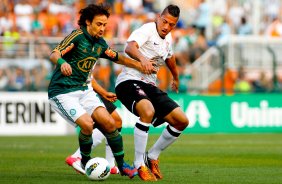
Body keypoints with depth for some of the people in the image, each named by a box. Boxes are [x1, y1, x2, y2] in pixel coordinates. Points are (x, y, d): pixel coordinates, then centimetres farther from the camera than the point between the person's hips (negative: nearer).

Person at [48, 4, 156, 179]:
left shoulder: (100, 43, 7)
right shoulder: (78, 36, -15)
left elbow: (117, 57, 24)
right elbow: (54, 54, -26)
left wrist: (140, 65, 17)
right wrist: (62, 63, -48)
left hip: (83, 89, 7)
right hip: (62, 91, -7)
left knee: (109, 123, -7)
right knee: (87, 124, -25)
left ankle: (121, 165, 8)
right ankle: (85, 161, 3)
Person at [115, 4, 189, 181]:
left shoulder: (167, 38, 14)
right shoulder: (147, 30, -11)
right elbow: (130, 47, -31)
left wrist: (176, 78, 52)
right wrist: (142, 57, -53)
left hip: (150, 86, 9)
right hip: (129, 81, -9)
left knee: (182, 121, 0)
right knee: (148, 111, -38)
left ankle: (152, 157, 16)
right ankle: (139, 165, -27)